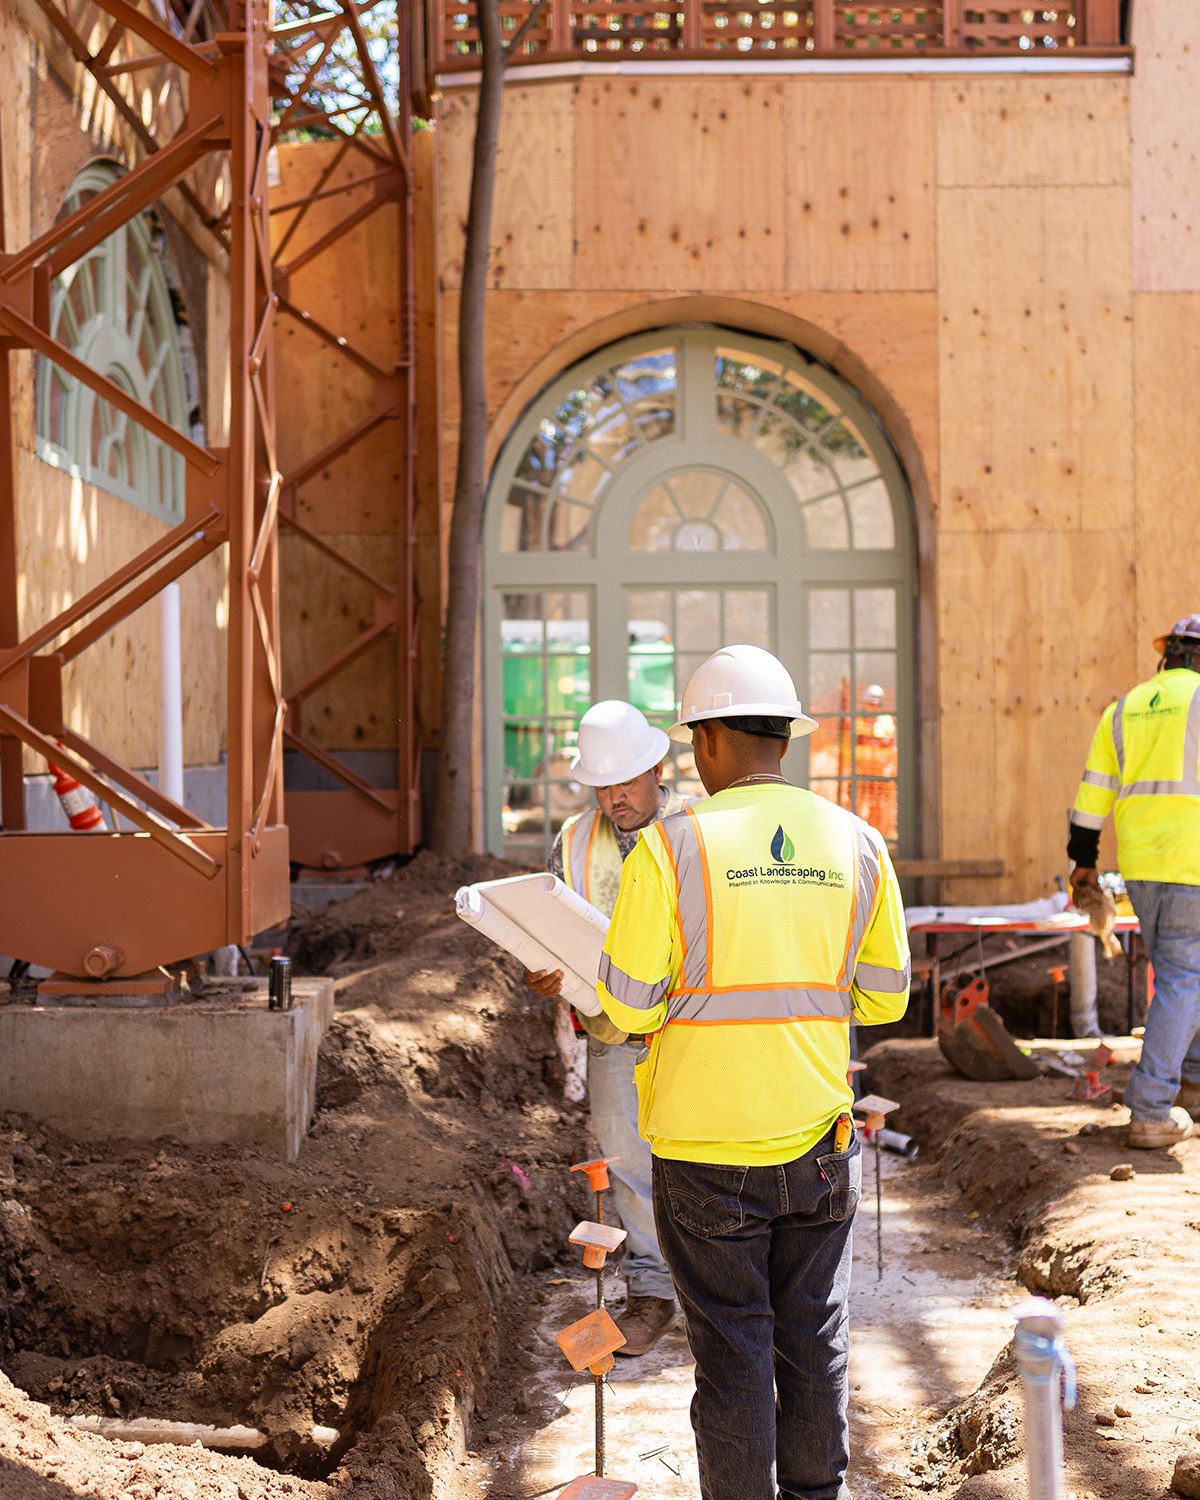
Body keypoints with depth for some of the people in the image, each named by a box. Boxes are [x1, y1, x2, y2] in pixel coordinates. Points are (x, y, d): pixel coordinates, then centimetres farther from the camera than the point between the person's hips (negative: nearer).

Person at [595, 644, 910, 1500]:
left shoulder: (673, 846, -12)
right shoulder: (856, 843, -1)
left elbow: (628, 1006, -11)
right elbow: (884, 996, 4)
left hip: (707, 1147, -3)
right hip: (817, 1139, 4)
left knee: (731, 1347, 7)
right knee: (813, 1336, 17)